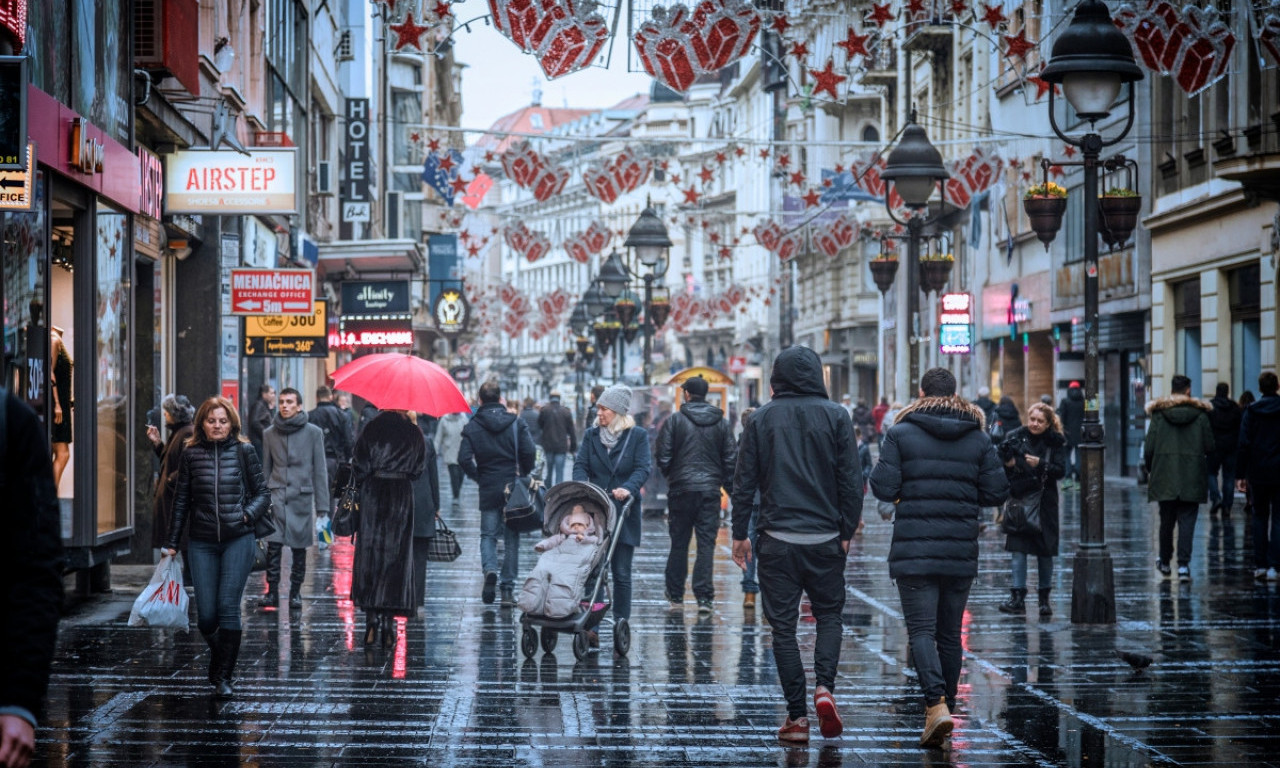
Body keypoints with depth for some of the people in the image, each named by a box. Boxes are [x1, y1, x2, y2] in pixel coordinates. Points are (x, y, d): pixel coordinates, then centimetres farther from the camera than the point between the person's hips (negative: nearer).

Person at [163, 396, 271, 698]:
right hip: (201, 542, 2)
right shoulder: (191, 455, 5)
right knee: (206, 616, -2)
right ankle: (220, 656, 28)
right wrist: (172, 542, 10)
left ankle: (224, 676, 2)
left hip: (237, 540, -1)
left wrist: (249, 513, -12)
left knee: (228, 607, -9)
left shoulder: (243, 451, 2)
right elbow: (181, 501, 10)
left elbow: (262, 492, 7)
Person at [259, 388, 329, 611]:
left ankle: (295, 593, 14)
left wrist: (322, 505, -1)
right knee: (273, 545, -11)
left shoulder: (313, 433, 1)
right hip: (277, 494, 1)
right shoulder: (270, 433, 8)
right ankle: (272, 591, -6)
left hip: (302, 495, -1)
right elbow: (265, 469, 14)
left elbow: (320, 470, 2)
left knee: (299, 548, 4)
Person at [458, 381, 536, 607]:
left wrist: (477, 477, 5)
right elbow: (529, 453, -10)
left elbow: (464, 458, -11)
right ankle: (508, 588, 6)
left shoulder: (472, 427, -2)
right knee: (511, 538, 8)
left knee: (488, 535, 11)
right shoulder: (516, 423, -2)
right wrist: (523, 474, 7)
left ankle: (490, 570, -18)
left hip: (488, 489, 0)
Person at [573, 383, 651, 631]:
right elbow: (580, 465, 2)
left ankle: (621, 622, 9)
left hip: (624, 513, -2)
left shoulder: (637, 436, 2)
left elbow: (643, 468, -8)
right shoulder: (591, 435, 10)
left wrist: (628, 488, -27)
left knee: (621, 573, 3)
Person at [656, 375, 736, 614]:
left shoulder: (675, 420, -4)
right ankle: (704, 597, -7)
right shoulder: (721, 423, 5)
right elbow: (730, 458, 4)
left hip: (681, 488, -1)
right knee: (706, 543, 1)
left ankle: (675, 594, 18)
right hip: (710, 489, 1)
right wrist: (730, 487, 13)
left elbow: (662, 456, -5)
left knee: (679, 543, 10)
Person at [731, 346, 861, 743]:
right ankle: (824, 686, -7)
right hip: (825, 539, 0)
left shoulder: (761, 419, 1)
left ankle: (796, 717, 3)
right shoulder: (835, 416, -1)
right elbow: (851, 480, -2)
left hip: (777, 539, 0)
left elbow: (744, 482, 1)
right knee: (829, 615, 16)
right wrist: (847, 531, 6)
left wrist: (740, 534, 9)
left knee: (783, 626, 5)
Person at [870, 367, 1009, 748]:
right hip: (961, 551, 3)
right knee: (950, 633, 14)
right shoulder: (979, 438, 4)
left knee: (921, 630, -5)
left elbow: (883, 488, -9)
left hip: (914, 550, -3)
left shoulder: (901, 433, -4)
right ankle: (945, 706, 22)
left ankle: (937, 705, -23)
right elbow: (996, 493, 3)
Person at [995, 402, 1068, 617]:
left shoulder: (1056, 442, 0)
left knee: (1045, 551, 4)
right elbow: (1003, 464, 5)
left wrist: (1040, 464, -22)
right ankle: (1018, 597, -7)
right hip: (1019, 500, 0)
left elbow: (1061, 471, -7)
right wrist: (1008, 463, -17)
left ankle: (1044, 597, 16)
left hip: (1045, 502, 0)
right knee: (1018, 547, -7)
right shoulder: (1015, 437, 2)